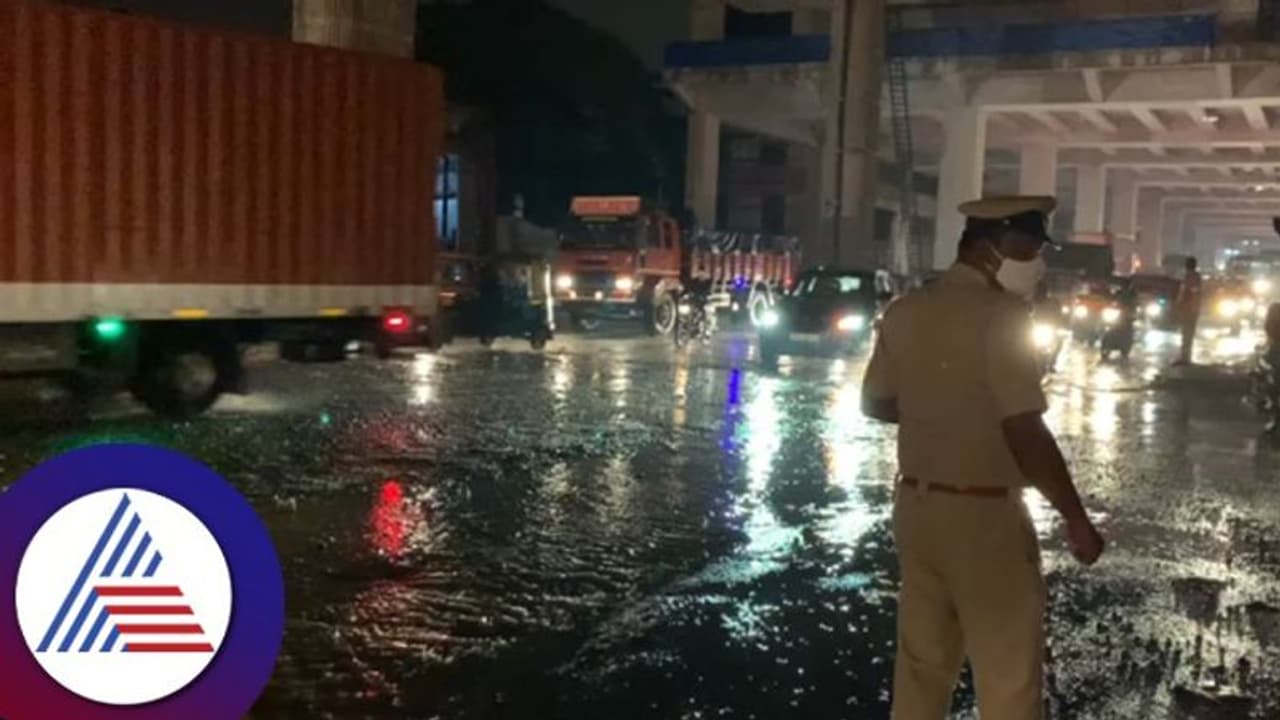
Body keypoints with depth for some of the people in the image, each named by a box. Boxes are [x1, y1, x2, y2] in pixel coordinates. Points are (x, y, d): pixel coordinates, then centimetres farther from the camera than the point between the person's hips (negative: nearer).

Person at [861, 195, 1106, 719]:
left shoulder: (905, 312, 6)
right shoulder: (1000, 315, -17)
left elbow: (875, 402, 16)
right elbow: (1025, 434, -20)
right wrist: (1077, 520, -12)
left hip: (916, 505, 7)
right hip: (984, 516, -7)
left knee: (920, 665, 17)